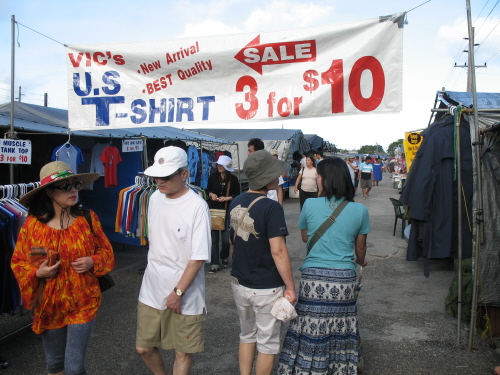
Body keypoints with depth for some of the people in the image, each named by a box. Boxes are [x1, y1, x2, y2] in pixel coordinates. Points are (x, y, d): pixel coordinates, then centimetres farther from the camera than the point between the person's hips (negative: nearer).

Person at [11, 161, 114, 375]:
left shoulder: (88, 219, -7)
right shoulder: (32, 224, -9)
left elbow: (106, 251, 2)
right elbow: (18, 262, 1)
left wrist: (93, 262, -18)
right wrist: (37, 273, -18)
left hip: (83, 303, -1)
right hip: (49, 304, 1)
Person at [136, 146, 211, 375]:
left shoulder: (197, 206, -18)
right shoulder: (154, 198, 1)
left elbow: (199, 257, -17)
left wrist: (179, 292, -16)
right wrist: (155, 271, 13)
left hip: (185, 295, -5)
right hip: (151, 290, 6)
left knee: (183, 352, 10)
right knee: (143, 347, 15)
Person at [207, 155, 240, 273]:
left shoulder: (233, 179, -3)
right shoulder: (213, 177, 2)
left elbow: (237, 195, 3)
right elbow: (208, 190, 15)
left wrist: (228, 198, -13)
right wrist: (211, 194, -6)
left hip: (227, 211, -1)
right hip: (213, 209, 1)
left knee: (226, 238, 2)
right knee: (214, 238, 0)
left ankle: (224, 257, 31)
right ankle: (214, 264, 8)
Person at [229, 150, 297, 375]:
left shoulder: (236, 203, 2)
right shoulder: (271, 208, -21)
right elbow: (278, 251, -24)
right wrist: (290, 287, -16)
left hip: (239, 284, 7)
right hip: (266, 289, -6)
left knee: (247, 335, 23)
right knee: (268, 344, 12)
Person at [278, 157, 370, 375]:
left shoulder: (310, 205, -6)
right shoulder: (360, 210, -1)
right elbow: (360, 247, 11)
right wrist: (361, 261, 34)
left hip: (313, 278, -1)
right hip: (344, 278, 2)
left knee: (310, 332, 9)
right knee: (340, 333, 14)